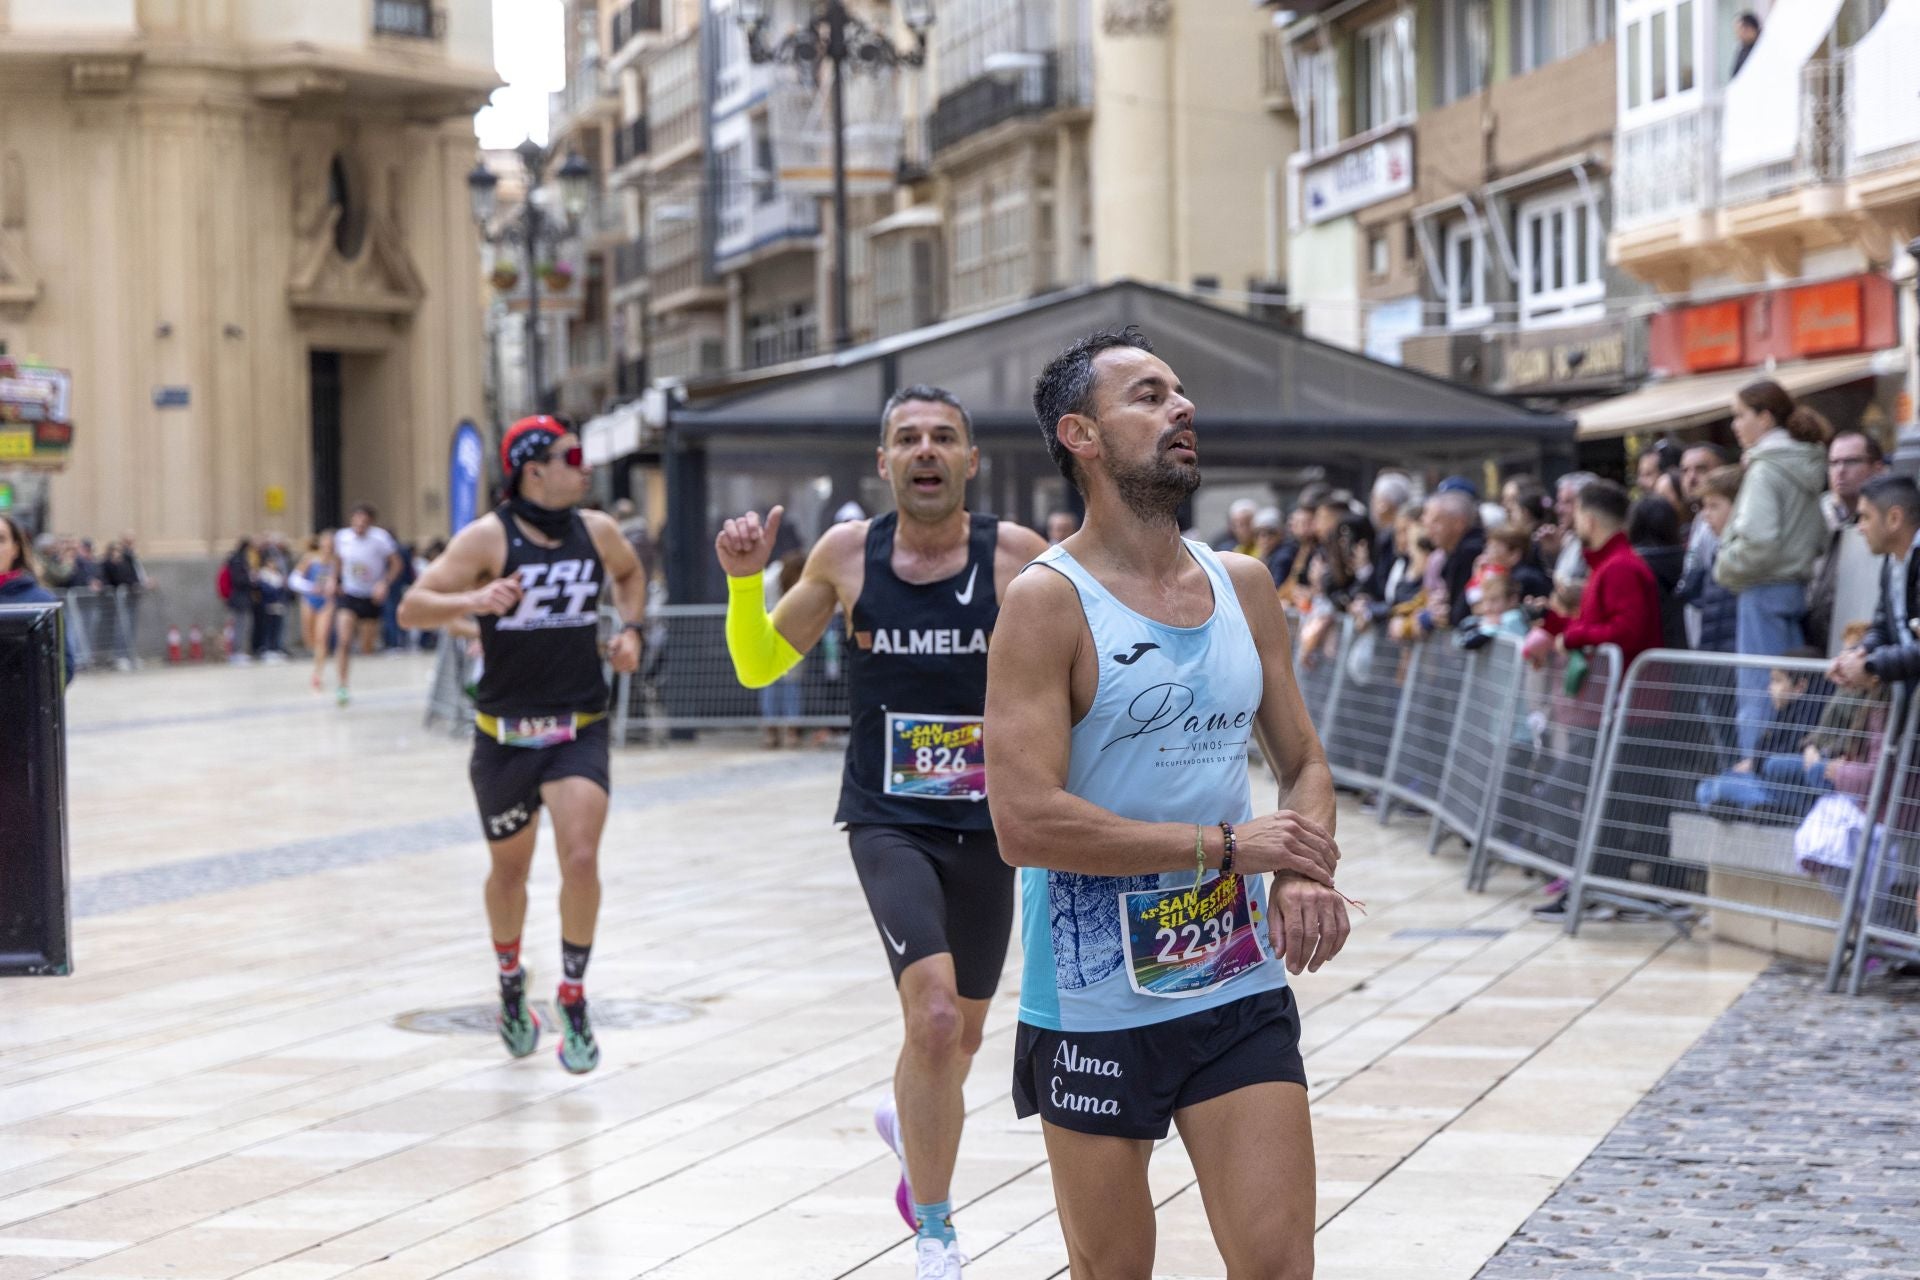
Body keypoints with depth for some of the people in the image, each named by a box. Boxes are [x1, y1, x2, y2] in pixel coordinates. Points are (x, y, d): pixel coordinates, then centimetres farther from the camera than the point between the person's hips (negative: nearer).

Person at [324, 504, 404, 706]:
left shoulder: (381, 538, -16)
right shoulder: (341, 537, -8)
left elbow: (396, 564, -7)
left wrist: (385, 583, -21)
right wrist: (332, 578, -3)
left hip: (371, 597, 0)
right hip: (347, 594, 0)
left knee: (368, 648, 8)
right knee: (344, 641, -17)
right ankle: (342, 685, -8)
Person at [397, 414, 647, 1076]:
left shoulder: (597, 530, 0)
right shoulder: (489, 537, -13)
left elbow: (630, 573, 23)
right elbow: (411, 609, -17)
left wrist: (631, 629, 6)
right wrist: (474, 601, -34)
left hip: (579, 728, 2)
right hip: (506, 733, -1)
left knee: (581, 860, -16)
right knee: (509, 869, 15)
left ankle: (573, 1001, 0)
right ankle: (511, 986, 41)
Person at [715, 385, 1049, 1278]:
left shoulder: (1018, 556, -7)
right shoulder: (847, 552, -2)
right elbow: (759, 666, 9)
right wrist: (744, 579, -8)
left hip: (986, 825, 2)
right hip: (888, 823, -1)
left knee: (961, 1035, 17)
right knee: (933, 1017, -21)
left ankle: (912, 1122, 54)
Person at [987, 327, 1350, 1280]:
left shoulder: (1244, 587, 6)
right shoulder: (1049, 602, -12)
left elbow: (1303, 763, 15)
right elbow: (1025, 823, -20)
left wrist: (1304, 873, -7)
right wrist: (1224, 845, -18)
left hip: (1241, 990, 4)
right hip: (1094, 1008, -4)